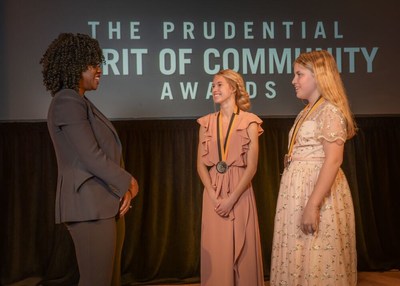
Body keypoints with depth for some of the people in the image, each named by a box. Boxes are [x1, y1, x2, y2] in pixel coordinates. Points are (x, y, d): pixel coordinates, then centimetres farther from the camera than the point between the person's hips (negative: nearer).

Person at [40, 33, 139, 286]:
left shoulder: (80, 102, 18)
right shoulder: (67, 102, -12)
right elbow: (91, 156, -19)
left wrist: (123, 187, 1)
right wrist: (128, 183, -8)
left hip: (106, 203, 10)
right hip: (90, 205, -10)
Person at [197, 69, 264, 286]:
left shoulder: (249, 122, -2)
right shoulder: (206, 123, 8)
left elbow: (252, 166, -7)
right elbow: (201, 164, 5)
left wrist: (232, 198, -14)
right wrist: (214, 196, -8)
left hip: (240, 193, -2)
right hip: (213, 194, 3)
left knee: (243, 252, 3)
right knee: (216, 252, 6)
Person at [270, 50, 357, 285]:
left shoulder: (330, 110, -11)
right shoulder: (306, 112, 16)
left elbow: (334, 159, -20)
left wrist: (313, 204, -26)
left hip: (318, 189, -9)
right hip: (299, 189, 9)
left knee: (316, 260, -2)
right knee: (300, 257, 13)